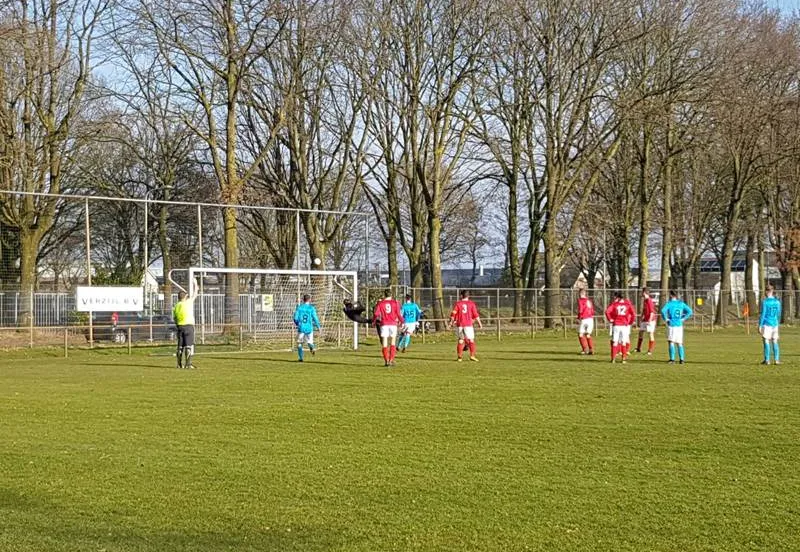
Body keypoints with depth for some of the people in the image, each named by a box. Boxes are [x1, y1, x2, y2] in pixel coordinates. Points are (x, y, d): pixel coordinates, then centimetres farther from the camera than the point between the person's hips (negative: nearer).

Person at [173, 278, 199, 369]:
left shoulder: (176, 306, 8)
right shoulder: (188, 302, -5)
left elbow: (175, 319, 12)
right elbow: (194, 295, 9)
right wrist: (196, 287, 25)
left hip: (180, 326, 5)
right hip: (189, 325, -5)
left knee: (180, 346, 10)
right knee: (189, 345, -5)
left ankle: (180, 363, 12)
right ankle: (188, 363, -11)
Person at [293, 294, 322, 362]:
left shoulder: (299, 307, 0)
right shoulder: (312, 308, -2)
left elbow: (295, 317, -1)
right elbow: (315, 318, -3)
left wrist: (296, 324, 19)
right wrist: (318, 326, 10)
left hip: (301, 328, 0)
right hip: (309, 328, 0)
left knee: (299, 343, 12)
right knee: (310, 341, 14)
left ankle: (300, 358, 8)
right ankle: (312, 347, -21)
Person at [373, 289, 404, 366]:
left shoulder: (380, 303, 3)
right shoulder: (395, 303, 3)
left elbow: (376, 314, -4)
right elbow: (398, 314, -2)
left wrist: (373, 321, 13)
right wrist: (402, 321, 13)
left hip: (384, 324, 0)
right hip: (393, 324, 0)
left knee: (384, 344, 3)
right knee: (392, 343, 8)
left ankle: (386, 361, -3)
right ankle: (391, 360, -1)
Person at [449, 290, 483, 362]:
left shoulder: (457, 303, 4)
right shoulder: (471, 304, 3)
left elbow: (453, 314, -1)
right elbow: (476, 315, 0)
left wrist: (451, 322, 9)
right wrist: (479, 323, 7)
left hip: (459, 324, 2)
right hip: (468, 324, -2)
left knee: (461, 340, 11)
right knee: (471, 340, 1)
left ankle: (459, 356, 10)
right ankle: (472, 356, -9)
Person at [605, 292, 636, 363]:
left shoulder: (614, 303, 2)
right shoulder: (628, 303, 5)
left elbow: (607, 311, -11)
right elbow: (633, 313, -3)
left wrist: (610, 319, 0)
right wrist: (630, 322, 7)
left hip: (616, 325, -1)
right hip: (625, 325, 1)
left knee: (615, 341, 5)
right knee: (623, 342, 8)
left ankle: (613, 358, 4)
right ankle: (624, 358, 7)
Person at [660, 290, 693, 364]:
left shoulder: (669, 303, -5)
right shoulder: (681, 303, 9)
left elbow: (663, 311, -20)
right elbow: (689, 311, 9)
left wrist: (665, 319, -8)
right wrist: (683, 318, 10)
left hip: (671, 325, -5)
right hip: (679, 325, 5)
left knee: (671, 342, -5)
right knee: (679, 343, 12)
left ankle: (672, 359, -13)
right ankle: (681, 359, 7)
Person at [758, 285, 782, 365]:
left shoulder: (764, 301, -8)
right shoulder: (777, 301, 6)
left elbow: (763, 314, -10)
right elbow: (779, 314, 13)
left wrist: (760, 325, -7)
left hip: (766, 324, -4)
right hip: (774, 324, 5)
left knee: (766, 342, -1)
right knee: (775, 342, 9)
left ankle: (767, 360, -3)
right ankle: (777, 359, 6)